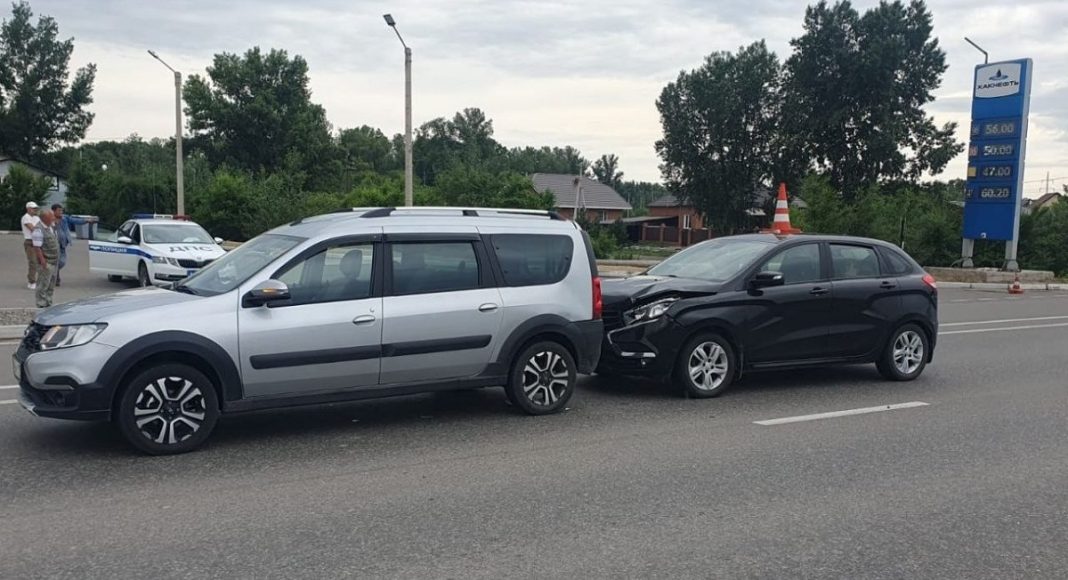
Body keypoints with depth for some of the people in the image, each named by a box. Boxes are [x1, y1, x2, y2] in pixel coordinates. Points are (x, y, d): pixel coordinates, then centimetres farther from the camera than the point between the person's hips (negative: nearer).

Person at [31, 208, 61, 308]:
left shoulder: (52, 227, 9)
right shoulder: (39, 230, -18)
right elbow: (37, 247, -22)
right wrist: (43, 261, -25)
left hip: (54, 261, 9)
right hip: (46, 263, -9)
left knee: (51, 285, 16)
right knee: (43, 285, -3)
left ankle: (48, 304, 25)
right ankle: (42, 306, 3)